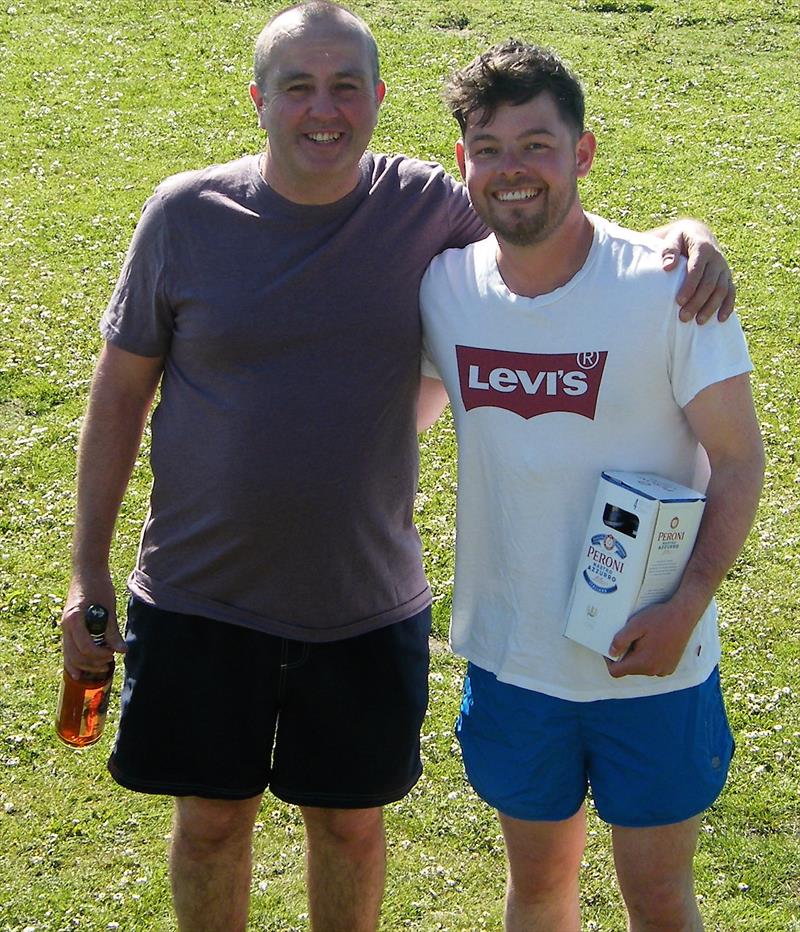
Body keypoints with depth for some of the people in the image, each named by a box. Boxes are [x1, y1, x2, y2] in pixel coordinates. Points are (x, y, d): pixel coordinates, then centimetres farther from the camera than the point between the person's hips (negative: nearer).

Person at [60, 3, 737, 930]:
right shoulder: (186, 214, -8)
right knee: (211, 820, 14)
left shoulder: (426, 207, -7)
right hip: (200, 600, 0)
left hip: (365, 606, 1)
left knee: (350, 823, 16)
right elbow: (120, 392, 0)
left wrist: (681, 235, -16)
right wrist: (87, 573, 0)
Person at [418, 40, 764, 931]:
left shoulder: (668, 286, -16)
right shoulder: (443, 286, -4)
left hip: (651, 661, -3)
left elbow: (738, 457, -11)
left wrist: (688, 604, -22)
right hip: (510, 653, 3)